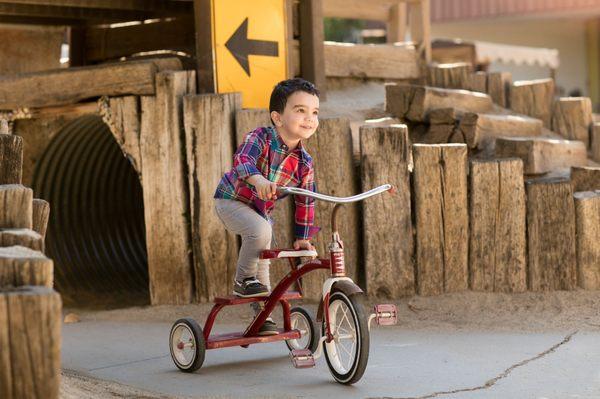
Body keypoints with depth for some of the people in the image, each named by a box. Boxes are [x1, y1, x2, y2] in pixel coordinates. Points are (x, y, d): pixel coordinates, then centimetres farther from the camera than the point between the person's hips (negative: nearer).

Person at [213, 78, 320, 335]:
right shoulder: (261, 138, -26)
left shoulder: (304, 163, -11)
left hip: (262, 211, 6)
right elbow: (242, 160, -46)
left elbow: (305, 202, -1)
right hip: (231, 200, -6)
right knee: (261, 231, -32)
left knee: (262, 260, 12)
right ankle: (243, 281, -11)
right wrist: (258, 180, -66)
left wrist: (303, 237, 4)